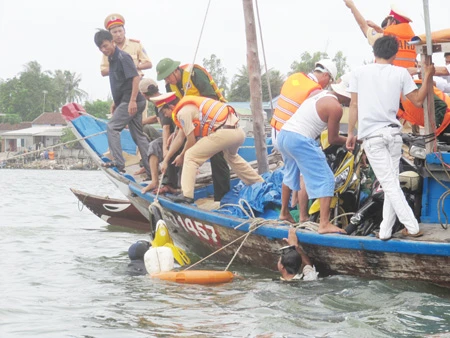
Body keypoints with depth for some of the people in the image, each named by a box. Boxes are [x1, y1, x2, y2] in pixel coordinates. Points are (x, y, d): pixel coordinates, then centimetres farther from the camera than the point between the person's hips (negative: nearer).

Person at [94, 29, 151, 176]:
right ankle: (152, 169, 11)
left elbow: (136, 77, -20)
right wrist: (115, 102, 25)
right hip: (126, 101, 10)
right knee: (138, 135, 10)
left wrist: (133, 100, -26)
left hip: (131, 101, -10)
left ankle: (118, 162, -13)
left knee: (112, 127, -10)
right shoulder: (112, 59, 16)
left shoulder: (122, 57, -13)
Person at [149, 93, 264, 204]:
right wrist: (165, 160, 30)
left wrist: (181, 156, 17)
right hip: (238, 131, 10)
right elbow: (179, 139, 28)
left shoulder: (182, 112, -4)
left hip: (224, 132, -10)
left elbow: (191, 141, -1)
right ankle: (261, 184, 45)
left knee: (191, 156, -2)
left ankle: (186, 195, -9)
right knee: (231, 157, 37)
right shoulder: (188, 106, 26)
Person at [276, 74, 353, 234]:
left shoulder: (320, 94, 15)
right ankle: (324, 224, -13)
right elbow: (332, 139, -3)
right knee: (325, 180, -4)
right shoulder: (335, 107, -9)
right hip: (301, 141, -9)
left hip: (283, 134, 9)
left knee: (291, 175, 30)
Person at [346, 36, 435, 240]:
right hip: (393, 132, 2)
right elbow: (418, 101, 5)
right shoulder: (401, 73, 1)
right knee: (392, 182, 12)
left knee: (389, 184, -3)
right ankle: (385, 230, 9)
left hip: (372, 135, -2)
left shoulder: (359, 73, 0)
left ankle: (412, 227, -8)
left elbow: (354, 105, 2)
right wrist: (428, 76, 16)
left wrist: (350, 133, 9)